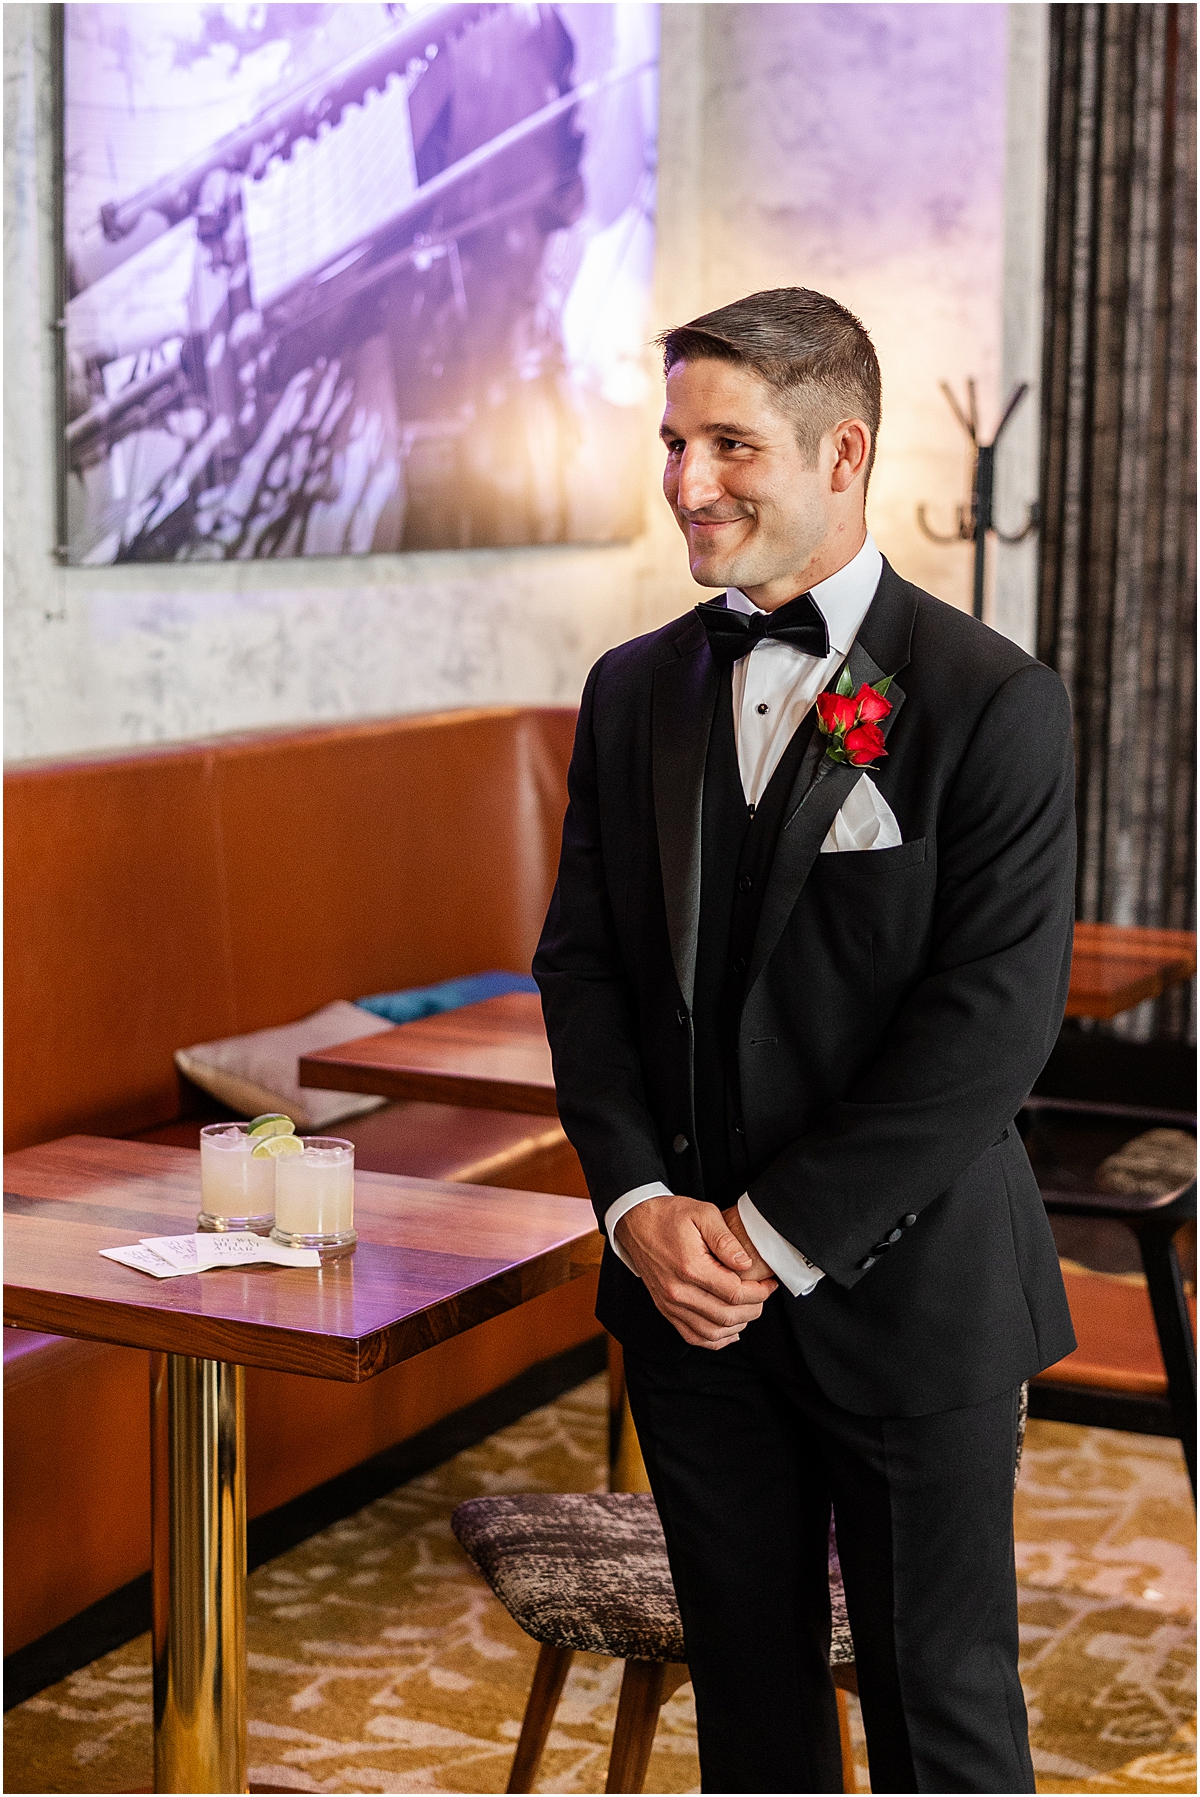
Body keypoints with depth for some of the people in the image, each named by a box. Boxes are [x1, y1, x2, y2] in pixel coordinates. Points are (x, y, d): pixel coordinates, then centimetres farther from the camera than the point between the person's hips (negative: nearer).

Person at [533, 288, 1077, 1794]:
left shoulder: (993, 705, -11)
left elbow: (994, 1017, -16)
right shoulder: (633, 690, 7)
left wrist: (778, 1233, -16)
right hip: (687, 1283, 5)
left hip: (902, 1290, -4)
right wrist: (637, 1202, -7)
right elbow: (580, 962, 7)